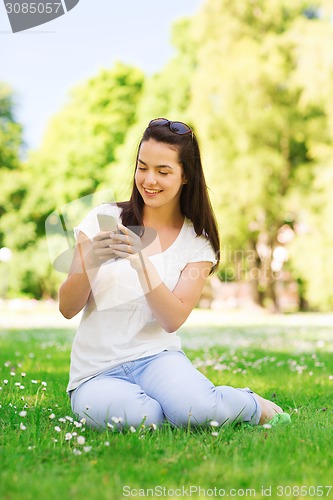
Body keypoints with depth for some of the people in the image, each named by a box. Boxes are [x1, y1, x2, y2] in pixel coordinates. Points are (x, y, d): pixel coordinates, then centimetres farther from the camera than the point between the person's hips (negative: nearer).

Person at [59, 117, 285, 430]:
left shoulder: (197, 242, 1)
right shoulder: (103, 218, 0)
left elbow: (173, 320, -12)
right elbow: (67, 308, -3)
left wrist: (142, 262, -25)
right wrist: (91, 261, -22)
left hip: (156, 356, 1)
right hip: (95, 371, 0)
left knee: (196, 410, -31)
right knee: (139, 416, -34)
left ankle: (253, 405, 3)